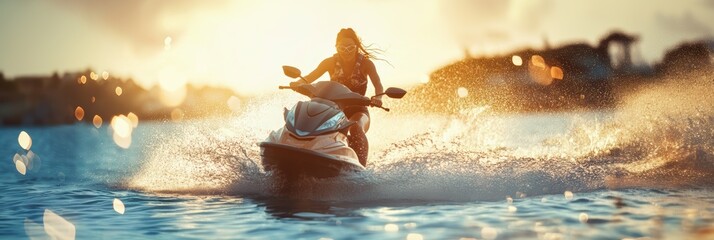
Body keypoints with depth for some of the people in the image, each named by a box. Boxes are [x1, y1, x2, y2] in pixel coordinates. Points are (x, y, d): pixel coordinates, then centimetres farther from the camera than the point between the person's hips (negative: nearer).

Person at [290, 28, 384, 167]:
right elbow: (311, 77, -8)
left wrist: (377, 98, -43)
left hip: (357, 110, -2)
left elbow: (377, 84, -19)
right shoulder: (331, 62, 2)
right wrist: (298, 83, -33)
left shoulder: (365, 63, -4)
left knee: (356, 128, -37)